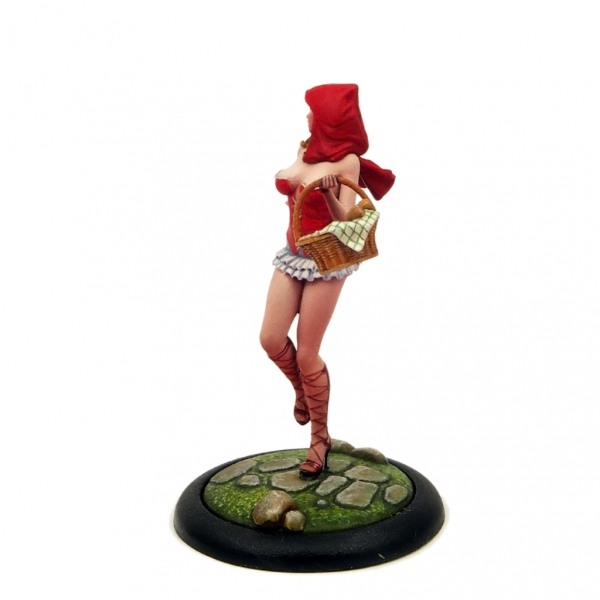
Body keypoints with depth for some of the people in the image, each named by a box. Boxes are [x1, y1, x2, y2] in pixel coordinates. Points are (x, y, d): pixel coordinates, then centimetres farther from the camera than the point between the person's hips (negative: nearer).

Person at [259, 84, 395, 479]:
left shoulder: (346, 160, -13)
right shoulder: (307, 150, 8)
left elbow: (345, 220, -22)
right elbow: (282, 183, 22)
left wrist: (329, 194, -36)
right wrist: (301, 155, 17)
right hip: (293, 254, 6)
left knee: (307, 354, -3)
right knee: (271, 339, 2)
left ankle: (320, 437, 15)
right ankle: (302, 390, 34)